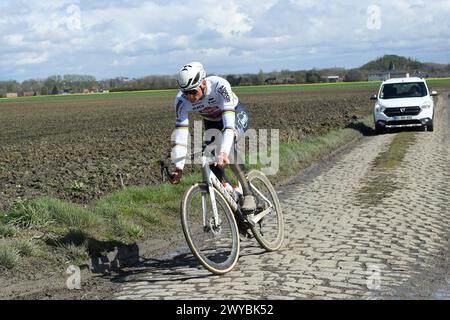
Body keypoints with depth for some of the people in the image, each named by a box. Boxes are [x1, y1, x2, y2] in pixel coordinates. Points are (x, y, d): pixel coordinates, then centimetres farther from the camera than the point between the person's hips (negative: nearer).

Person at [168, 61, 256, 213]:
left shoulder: (219, 85, -39)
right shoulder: (181, 101, -28)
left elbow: (229, 121, -47)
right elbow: (180, 135, -30)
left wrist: (223, 152, -60)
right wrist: (178, 168, -41)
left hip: (236, 114, -4)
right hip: (212, 122, 4)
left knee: (227, 142, -35)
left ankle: (248, 194, -28)